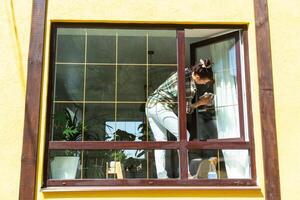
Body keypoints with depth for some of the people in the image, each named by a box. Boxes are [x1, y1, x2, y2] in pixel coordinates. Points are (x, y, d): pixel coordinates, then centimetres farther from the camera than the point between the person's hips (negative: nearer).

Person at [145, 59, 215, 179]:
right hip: (161, 107, -10)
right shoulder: (190, 85, -15)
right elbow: (186, 109, -8)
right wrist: (200, 102, 6)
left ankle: (161, 175, 5)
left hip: (150, 104, 10)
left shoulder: (186, 71, 10)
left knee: (160, 140, 8)